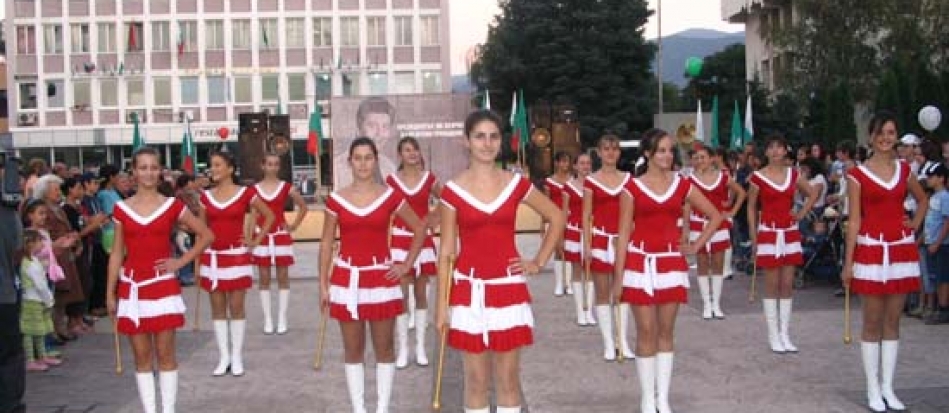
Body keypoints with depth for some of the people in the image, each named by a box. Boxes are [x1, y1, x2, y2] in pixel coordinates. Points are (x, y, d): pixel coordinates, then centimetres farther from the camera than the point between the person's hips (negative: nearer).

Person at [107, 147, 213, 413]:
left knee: (165, 355, 1)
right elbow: (117, 253, 7)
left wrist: (181, 261, -3)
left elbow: (207, 235, 5)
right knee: (141, 357, 7)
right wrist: (110, 293, 5)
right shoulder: (122, 209, 4)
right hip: (132, 288, 2)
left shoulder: (172, 206, 0)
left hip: (163, 286, -1)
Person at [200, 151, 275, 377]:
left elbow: (269, 216, 4)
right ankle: (223, 357, 14)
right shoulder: (206, 196, 6)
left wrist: (256, 241, -2)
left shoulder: (245, 193, -4)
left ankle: (237, 357, 11)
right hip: (212, 256, 3)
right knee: (217, 308, 6)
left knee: (236, 307, 1)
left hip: (236, 255, -3)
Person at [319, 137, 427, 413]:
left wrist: (406, 265, 1)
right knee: (352, 350, 7)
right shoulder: (336, 199, 0)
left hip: (381, 277, 0)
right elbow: (327, 244, 4)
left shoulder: (390, 196, -2)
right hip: (347, 279, 1)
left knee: (384, 348, 6)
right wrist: (323, 285, 1)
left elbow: (419, 228, 7)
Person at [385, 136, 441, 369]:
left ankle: (420, 346, 14)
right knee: (402, 294, -2)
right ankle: (403, 348, 6)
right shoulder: (392, 180, -1)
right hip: (400, 240, -1)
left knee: (421, 293, 7)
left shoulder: (429, 179, 3)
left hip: (423, 240, 1)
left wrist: (437, 218, -1)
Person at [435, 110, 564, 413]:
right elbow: (446, 252, -1)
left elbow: (557, 218, 14)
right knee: (476, 379, 6)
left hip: (509, 289, 1)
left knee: (508, 378, 8)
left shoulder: (516, 184, 1)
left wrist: (539, 262, 6)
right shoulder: (453, 191, -4)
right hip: (470, 292, -1)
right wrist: (442, 307, -3)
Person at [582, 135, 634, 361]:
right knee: (602, 293, 2)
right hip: (600, 238, -2)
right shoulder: (591, 180, 0)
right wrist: (587, 244, -8)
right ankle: (608, 344, 8)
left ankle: (623, 342, 12)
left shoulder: (627, 178, 7)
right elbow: (586, 215, -1)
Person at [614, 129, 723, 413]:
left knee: (666, 332, 7)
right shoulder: (632, 187, -2)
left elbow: (715, 216, 13)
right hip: (641, 262, -2)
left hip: (672, 262, 2)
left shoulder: (682, 185, 5)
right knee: (646, 333, 0)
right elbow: (623, 233, -3)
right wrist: (618, 277, -7)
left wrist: (696, 246, 3)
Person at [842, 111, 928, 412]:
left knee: (893, 321, 7)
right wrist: (848, 261, -8)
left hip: (902, 248, 4)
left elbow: (923, 200, 26)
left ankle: (888, 388, 14)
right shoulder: (858, 174, -3)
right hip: (871, 249, -4)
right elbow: (854, 220, -5)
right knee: (872, 322, 1)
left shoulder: (904, 170, 8)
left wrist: (915, 224, 8)